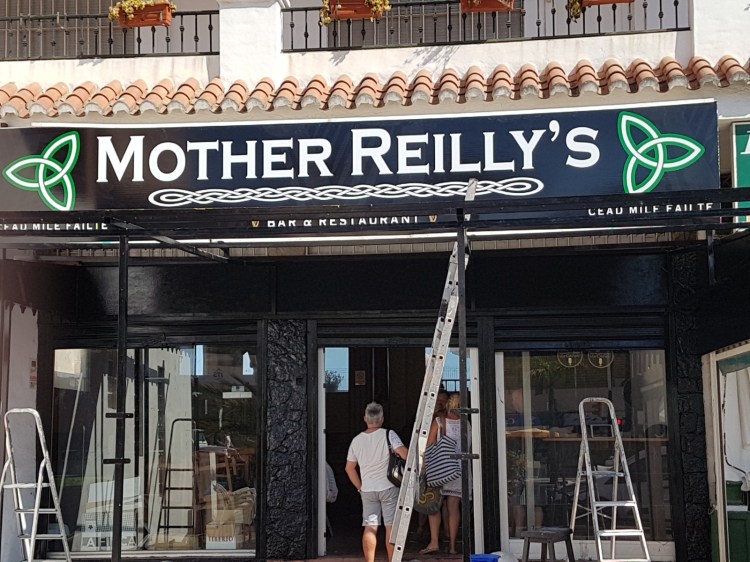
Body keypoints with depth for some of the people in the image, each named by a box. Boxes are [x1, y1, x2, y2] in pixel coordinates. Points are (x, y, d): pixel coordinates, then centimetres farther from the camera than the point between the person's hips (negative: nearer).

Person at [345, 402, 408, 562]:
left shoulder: (356, 440, 6)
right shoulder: (388, 435, -8)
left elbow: (349, 468, 10)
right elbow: (404, 453, -21)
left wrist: (360, 487, 17)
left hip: (367, 489, 4)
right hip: (388, 488, -3)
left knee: (370, 527, 4)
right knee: (391, 527, 1)